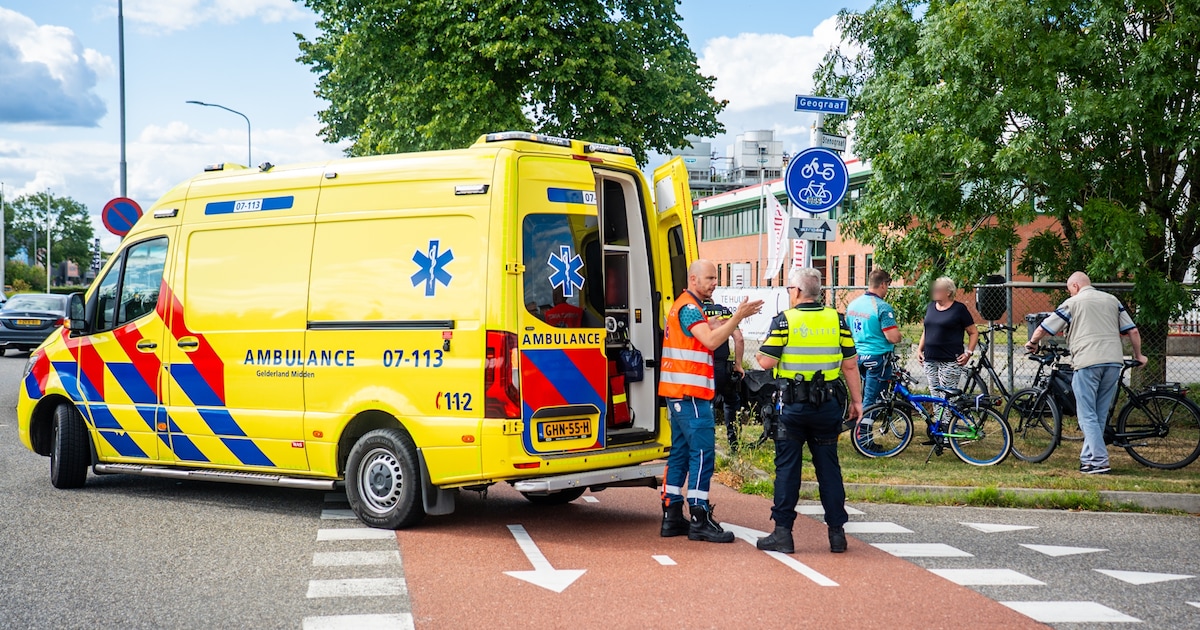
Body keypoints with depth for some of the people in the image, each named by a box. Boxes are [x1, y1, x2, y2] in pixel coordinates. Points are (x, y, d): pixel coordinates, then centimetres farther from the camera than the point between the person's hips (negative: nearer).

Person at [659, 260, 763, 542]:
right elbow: (711, 341, -24)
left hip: (679, 392, 11)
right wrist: (738, 316, -22)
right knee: (703, 452, -10)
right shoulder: (688, 307, -12)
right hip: (690, 392, -11)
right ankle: (700, 520, -10)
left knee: (680, 452, 12)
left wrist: (733, 318, 9)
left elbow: (707, 334, 19)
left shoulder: (685, 306, 21)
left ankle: (672, 517, 15)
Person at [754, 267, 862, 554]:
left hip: (794, 404, -3)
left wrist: (759, 354, 12)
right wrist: (856, 400, 12)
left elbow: (767, 362, -11)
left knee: (787, 467, 4)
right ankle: (837, 532, 12)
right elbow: (850, 364, 4)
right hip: (828, 405, 3)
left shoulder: (785, 320, -7)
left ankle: (783, 533, 4)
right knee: (828, 466, 10)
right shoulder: (836, 319, 3)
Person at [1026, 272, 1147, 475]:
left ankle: (1100, 462, -10)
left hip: (1088, 362, -5)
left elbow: (1044, 328, 6)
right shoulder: (1112, 300, 18)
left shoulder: (1073, 302, 6)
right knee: (1101, 415, 13)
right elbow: (1133, 331, 14)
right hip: (1113, 361, 5)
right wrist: (1138, 355, 27)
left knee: (1088, 416, -2)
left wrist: (1032, 343, 25)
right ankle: (1088, 457, 16)